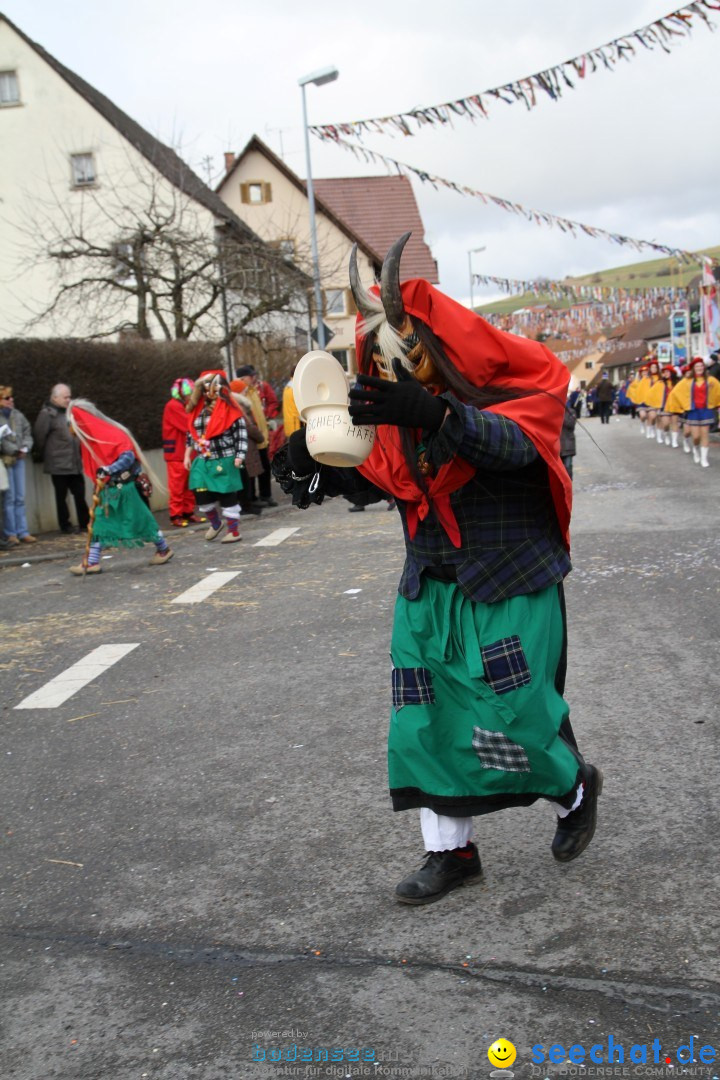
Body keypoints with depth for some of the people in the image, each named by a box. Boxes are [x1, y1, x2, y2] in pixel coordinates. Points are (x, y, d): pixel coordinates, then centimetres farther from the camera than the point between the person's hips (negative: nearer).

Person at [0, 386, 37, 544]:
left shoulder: (18, 415, 11)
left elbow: (27, 433, 13)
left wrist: (25, 448, -3)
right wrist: (13, 450, -16)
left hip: (19, 459, 5)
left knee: (20, 497, 7)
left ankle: (22, 532, 11)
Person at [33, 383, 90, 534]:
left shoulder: (70, 411, 12)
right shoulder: (47, 414, -9)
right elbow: (39, 436, -10)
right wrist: (43, 454, -1)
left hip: (75, 463, 6)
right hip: (58, 464, -6)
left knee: (80, 494, 7)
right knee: (61, 496, 4)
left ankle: (85, 523, 13)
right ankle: (65, 525, 13)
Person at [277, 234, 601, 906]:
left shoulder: (517, 381, -13)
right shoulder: (395, 399, 2)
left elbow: (518, 444, -32)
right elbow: (376, 472, 10)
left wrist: (435, 413, -45)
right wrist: (316, 467, -9)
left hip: (509, 589, -5)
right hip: (429, 590, 5)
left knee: (510, 716, -3)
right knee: (427, 721, 5)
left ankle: (575, 789, 30)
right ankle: (451, 851, 22)